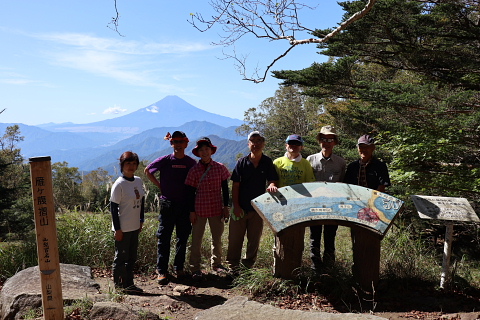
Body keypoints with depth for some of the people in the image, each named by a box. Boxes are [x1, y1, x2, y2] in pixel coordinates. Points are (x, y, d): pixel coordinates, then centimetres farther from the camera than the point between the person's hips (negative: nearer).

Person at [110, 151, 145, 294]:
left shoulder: (138, 181, 5)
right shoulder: (119, 184, -15)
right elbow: (113, 207, -14)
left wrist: (141, 220, 13)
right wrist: (117, 229, -15)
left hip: (135, 227, 7)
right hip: (123, 228, -7)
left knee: (132, 256, 14)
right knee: (121, 256, 5)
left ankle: (128, 284, 26)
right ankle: (119, 284, 20)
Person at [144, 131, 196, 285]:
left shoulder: (191, 162, 1)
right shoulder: (164, 160, -4)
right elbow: (147, 171, 11)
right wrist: (160, 185, 4)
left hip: (185, 205, 2)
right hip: (167, 204, -2)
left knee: (183, 237, 9)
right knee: (164, 237, 2)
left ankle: (179, 268, 23)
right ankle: (162, 271, 11)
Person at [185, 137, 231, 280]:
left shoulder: (220, 168, -1)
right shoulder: (194, 170, -4)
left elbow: (225, 188, 5)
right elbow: (191, 192, -1)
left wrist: (226, 206, 2)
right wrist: (192, 211, -3)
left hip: (217, 208, 2)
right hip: (199, 209, -1)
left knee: (217, 238, 14)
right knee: (196, 239, 5)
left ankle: (216, 264, 32)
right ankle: (195, 268, 17)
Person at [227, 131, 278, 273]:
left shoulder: (268, 162, 2)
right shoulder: (242, 162, -1)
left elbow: (272, 180, -3)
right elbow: (235, 185, -2)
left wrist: (272, 185, -29)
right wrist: (236, 206, -9)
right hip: (240, 208, -1)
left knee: (254, 239, 11)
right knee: (235, 239, 4)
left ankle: (248, 265, 26)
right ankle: (233, 267, 17)